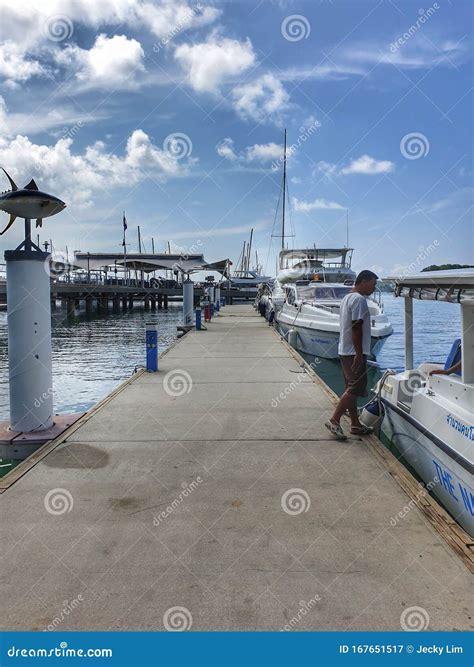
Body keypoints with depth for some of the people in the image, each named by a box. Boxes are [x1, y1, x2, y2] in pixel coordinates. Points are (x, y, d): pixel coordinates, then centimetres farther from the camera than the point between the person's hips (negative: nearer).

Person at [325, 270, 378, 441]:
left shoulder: (347, 298, 17)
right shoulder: (359, 299, -15)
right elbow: (356, 328, -21)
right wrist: (359, 354, -22)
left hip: (345, 351, 10)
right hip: (354, 352, -10)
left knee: (351, 388, 12)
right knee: (356, 388, -8)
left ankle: (355, 424, 19)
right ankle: (334, 420, -8)